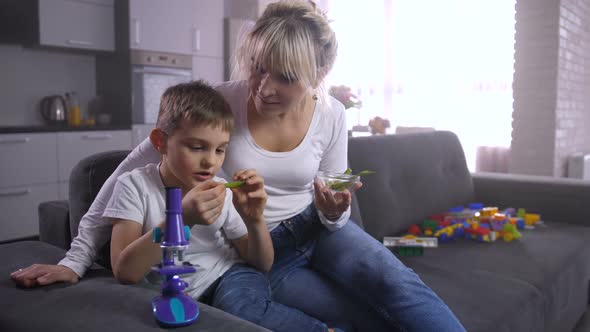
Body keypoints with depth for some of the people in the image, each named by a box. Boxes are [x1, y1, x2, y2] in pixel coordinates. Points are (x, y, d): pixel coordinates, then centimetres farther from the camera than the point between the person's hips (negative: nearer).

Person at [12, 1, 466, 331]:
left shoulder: (331, 116, -10)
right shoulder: (221, 102, -20)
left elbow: (334, 216, 2)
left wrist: (334, 213, -23)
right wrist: (76, 259, -15)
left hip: (318, 232, 3)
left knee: (398, 284, -25)